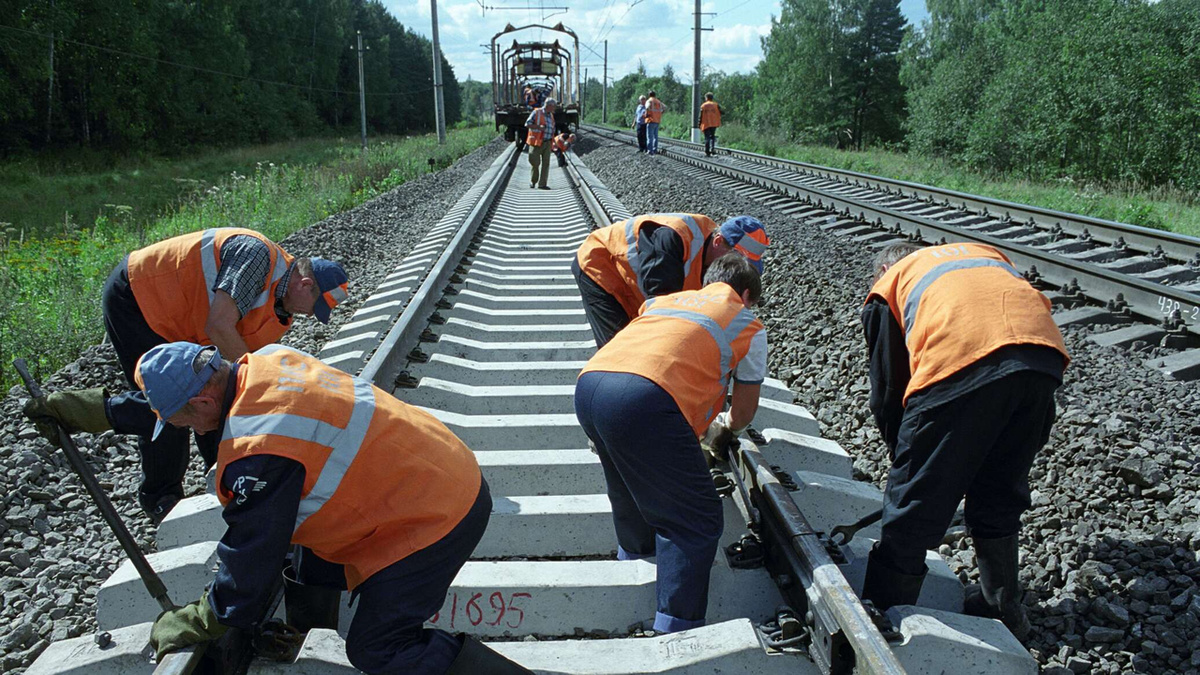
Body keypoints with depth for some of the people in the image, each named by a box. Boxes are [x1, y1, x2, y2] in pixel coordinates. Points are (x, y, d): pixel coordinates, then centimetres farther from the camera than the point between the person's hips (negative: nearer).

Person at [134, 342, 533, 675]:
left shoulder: (257, 450, -27)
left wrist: (197, 623, 2)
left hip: (437, 517, -10)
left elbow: (251, 556, -15)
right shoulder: (268, 361, 0)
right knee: (314, 571, 19)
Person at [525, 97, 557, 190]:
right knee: (535, 162, -1)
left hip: (547, 143, 6)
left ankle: (542, 184, 2)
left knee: (546, 163, -1)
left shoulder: (551, 115, 14)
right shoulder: (536, 112, -6)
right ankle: (533, 182, 17)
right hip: (537, 142, -6)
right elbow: (527, 124, -8)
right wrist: (539, 127, -19)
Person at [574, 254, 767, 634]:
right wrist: (727, 426, 50)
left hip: (588, 384, 7)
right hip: (646, 399, -7)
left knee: (632, 485, 34)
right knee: (695, 522, 6)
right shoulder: (748, 324, 21)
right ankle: (676, 628, 2)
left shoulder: (666, 299, 34)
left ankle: (634, 554, 56)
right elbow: (744, 411, 26)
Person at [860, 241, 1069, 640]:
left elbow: (887, 392, 21)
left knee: (913, 506, 9)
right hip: (1044, 357, 5)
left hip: (960, 366, -5)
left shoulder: (889, 285, 26)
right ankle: (1003, 608, 41)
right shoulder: (988, 254, 39)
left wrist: (904, 457, 34)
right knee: (1000, 496, 25)